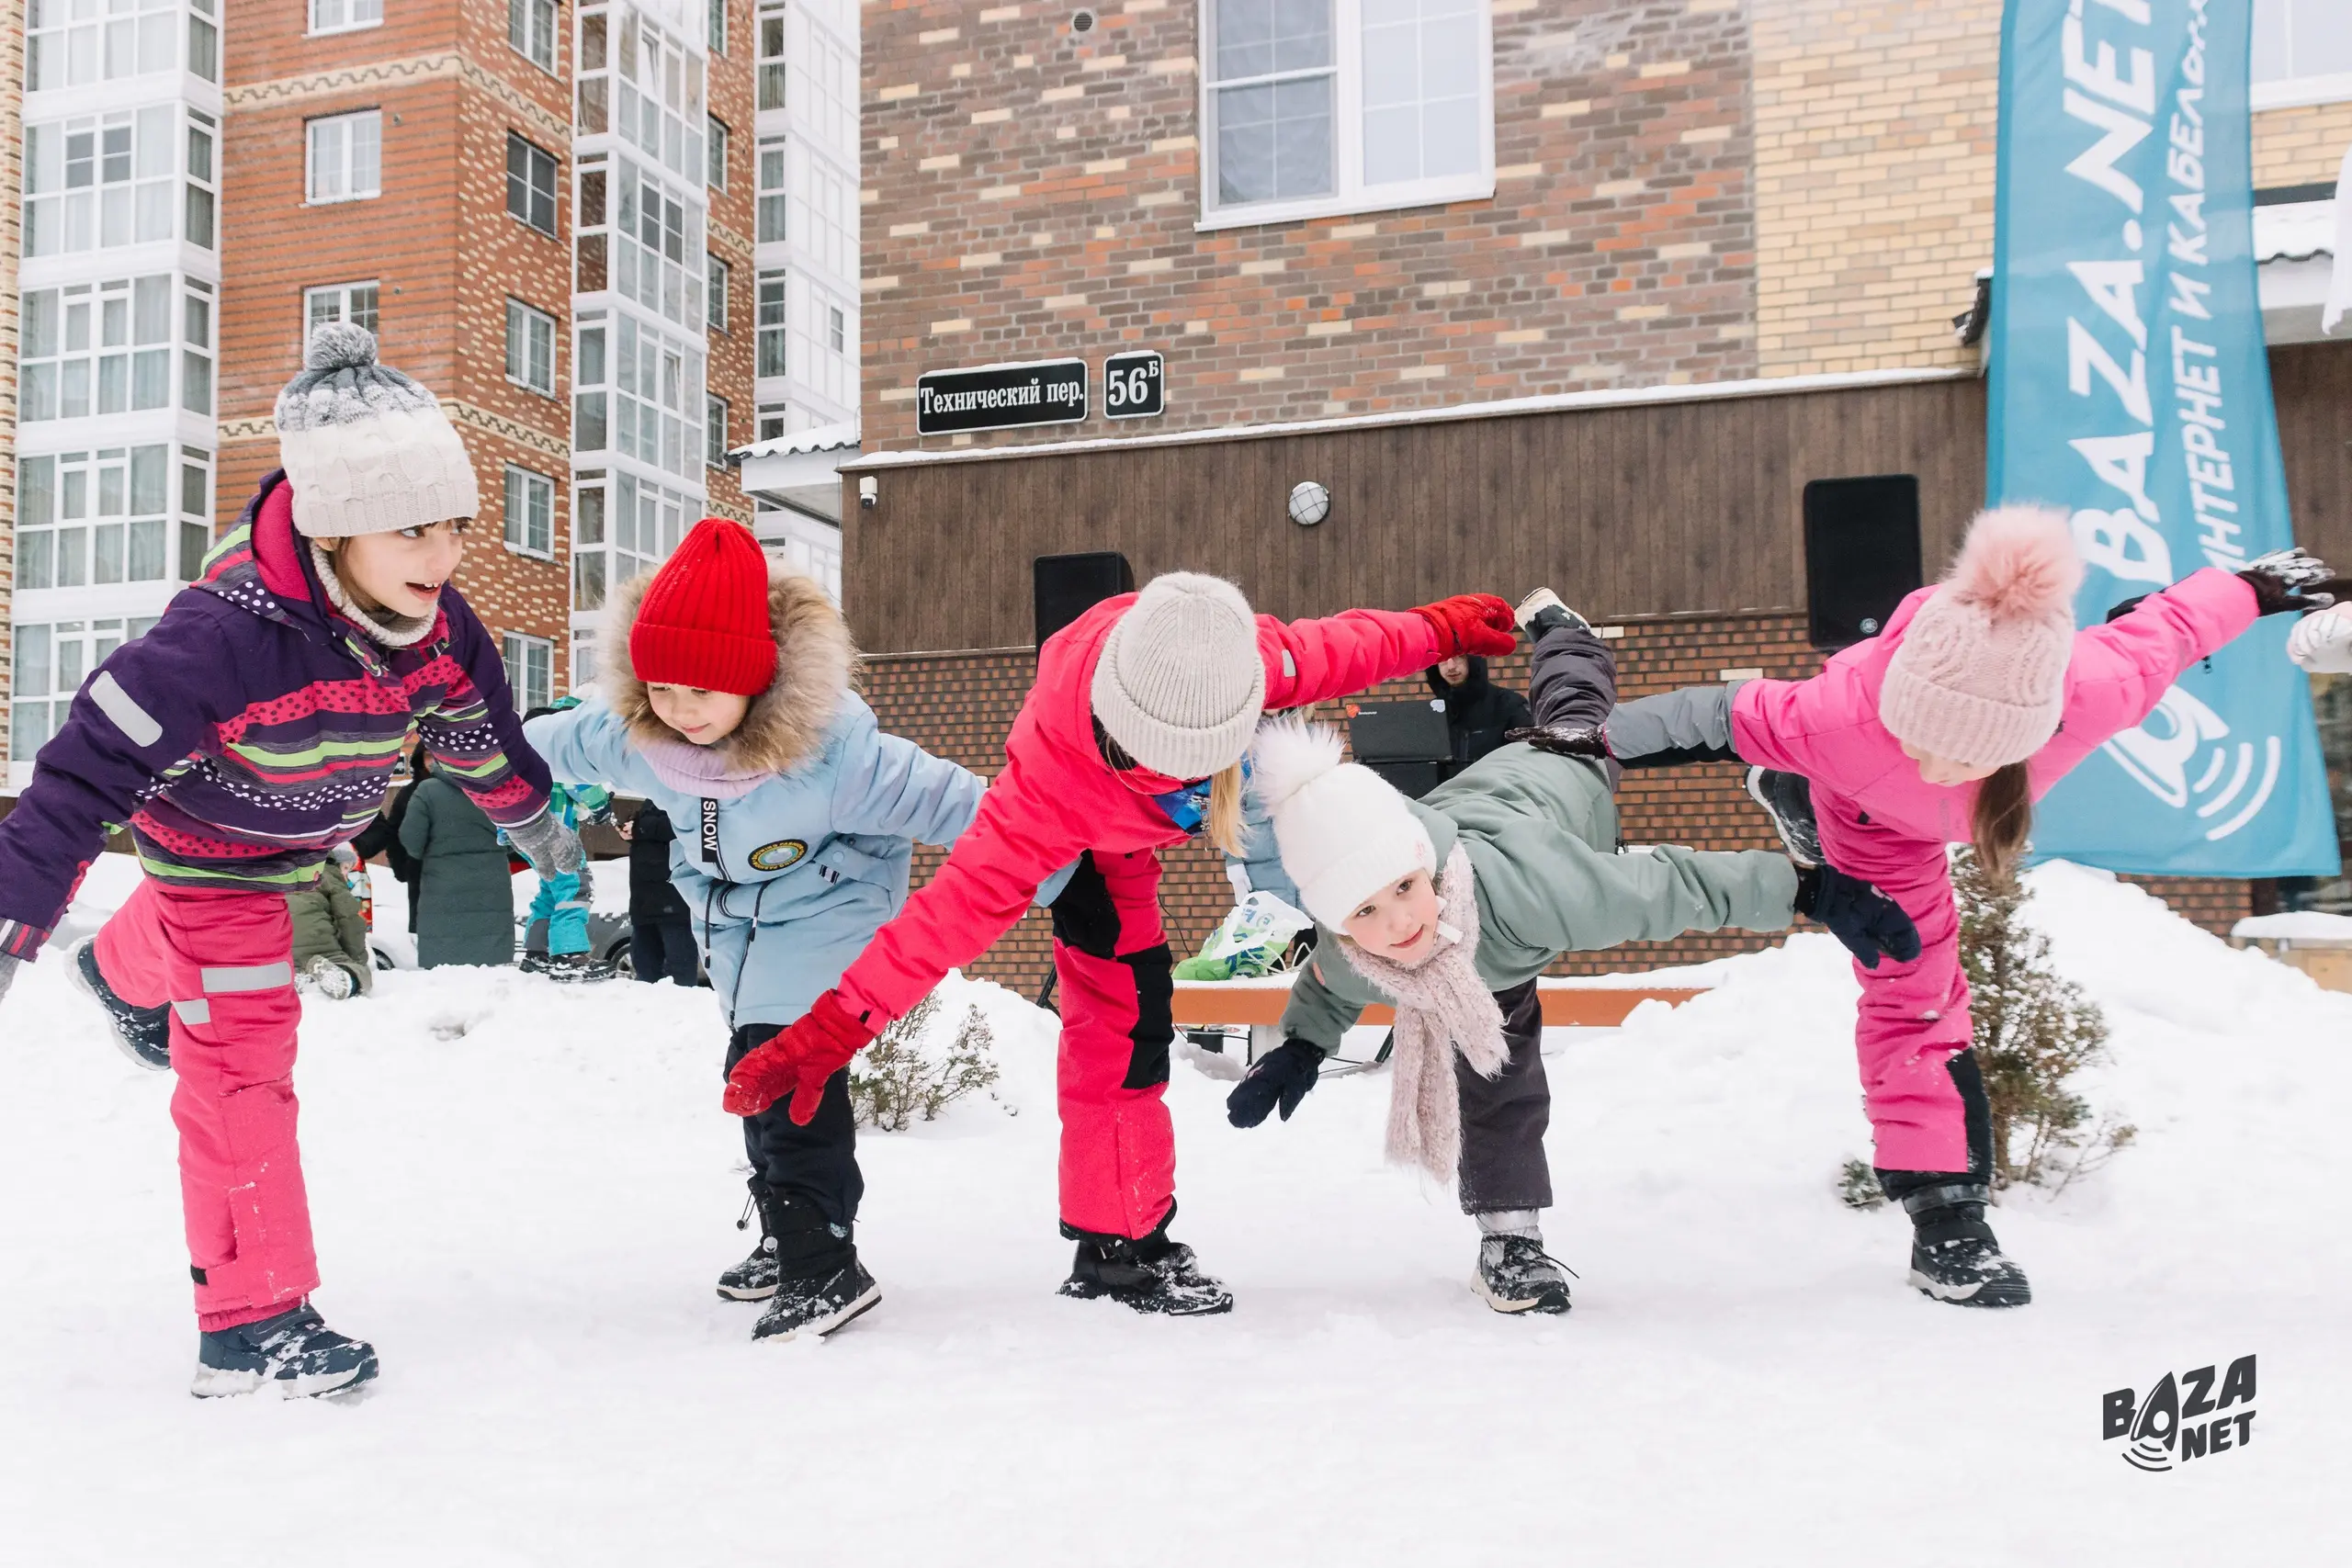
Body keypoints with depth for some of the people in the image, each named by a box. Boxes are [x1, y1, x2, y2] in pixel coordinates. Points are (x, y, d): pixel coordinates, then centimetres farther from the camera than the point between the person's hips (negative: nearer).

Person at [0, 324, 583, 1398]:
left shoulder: (435, 620, -23)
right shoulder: (225, 634, -44)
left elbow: (475, 726, -1)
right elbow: (92, 768, -39)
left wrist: (534, 819, 13)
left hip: (314, 830, 7)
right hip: (211, 841, -7)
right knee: (242, 1058, -9)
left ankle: (121, 975, 73)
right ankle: (250, 1324, 0)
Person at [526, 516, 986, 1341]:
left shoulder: (831, 749, -36)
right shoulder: (634, 732, -19)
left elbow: (940, 798, -29)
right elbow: (555, 741, 4)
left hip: (822, 916, -7)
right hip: (735, 919, 7)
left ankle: (823, 1266, -10)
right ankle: (788, 1233, 37)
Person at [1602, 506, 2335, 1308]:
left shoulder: (2095, 688, -44)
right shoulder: (1846, 716, -51)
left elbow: (2168, 627, -22)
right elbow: (1726, 717, -35)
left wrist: (2258, 587, -2)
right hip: (1875, 825, -3)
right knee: (1911, 990, -7)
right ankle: (1945, 1221, 1)